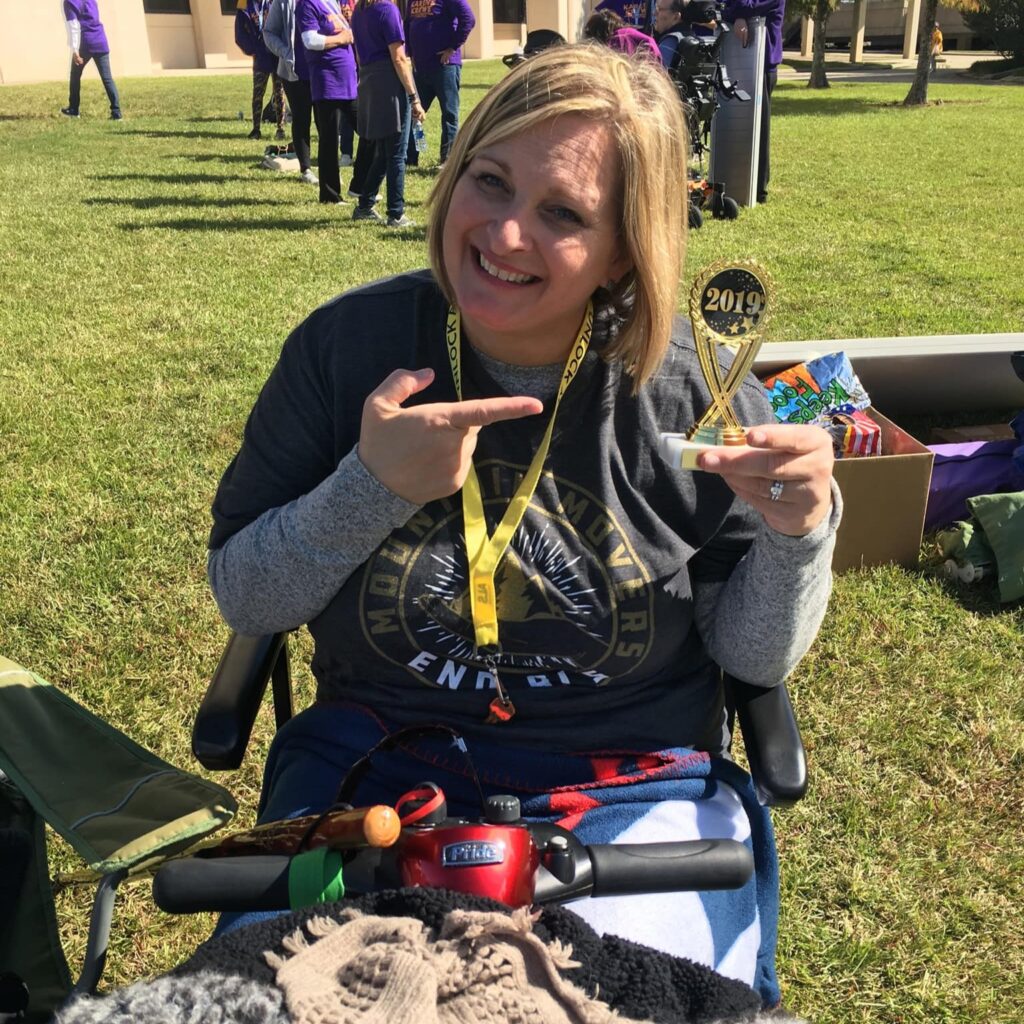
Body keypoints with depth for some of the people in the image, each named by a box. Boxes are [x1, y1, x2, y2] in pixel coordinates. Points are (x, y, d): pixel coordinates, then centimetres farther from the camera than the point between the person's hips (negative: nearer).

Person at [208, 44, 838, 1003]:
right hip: (373, 770, 1)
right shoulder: (347, 346, -8)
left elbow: (753, 659, -1)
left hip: (632, 796, 0)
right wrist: (371, 487, -20)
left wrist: (798, 535, -22)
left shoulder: (692, 392, -10)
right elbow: (242, 599, -4)